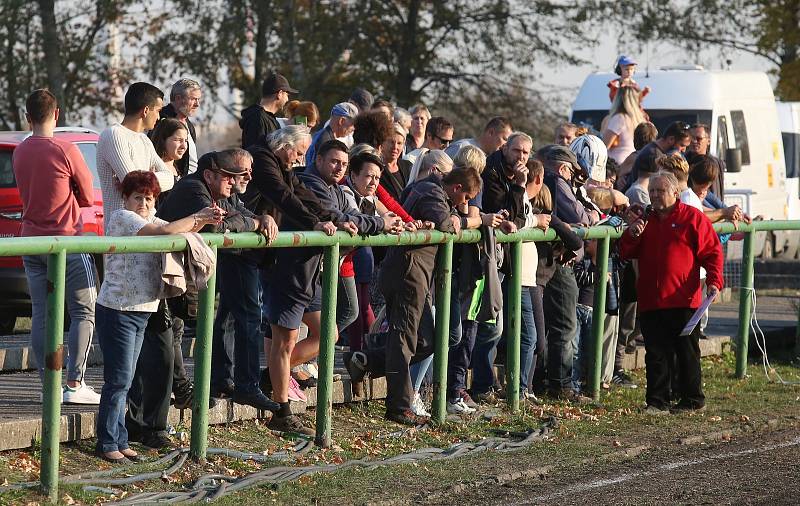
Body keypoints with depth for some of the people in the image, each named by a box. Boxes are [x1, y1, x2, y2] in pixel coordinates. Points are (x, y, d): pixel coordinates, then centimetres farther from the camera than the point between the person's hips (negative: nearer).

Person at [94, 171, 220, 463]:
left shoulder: (149, 220, 16)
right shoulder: (122, 217, -12)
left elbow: (179, 231, 10)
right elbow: (165, 232, -24)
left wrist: (203, 221, -9)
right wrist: (198, 218, -15)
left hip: (141, 312, 9)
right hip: (117, 310, -9)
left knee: (124, 381, 12)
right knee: (118, 381, -7)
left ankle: (119, 442, 17)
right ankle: (107, 444, -2)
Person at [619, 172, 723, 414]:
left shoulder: (693, 217, 1)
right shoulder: (646, 220, 17)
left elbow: (712, 252, -1)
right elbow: (626, 253, 17)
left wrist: (713, 281, -12)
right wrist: (631, 235, -3)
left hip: (683, 301, -4)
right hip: (650, 301, 4)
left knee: (687, 352, 4)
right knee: (656, 353, 2)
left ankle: (692, 400, 13)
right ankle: (657, 401, 5)